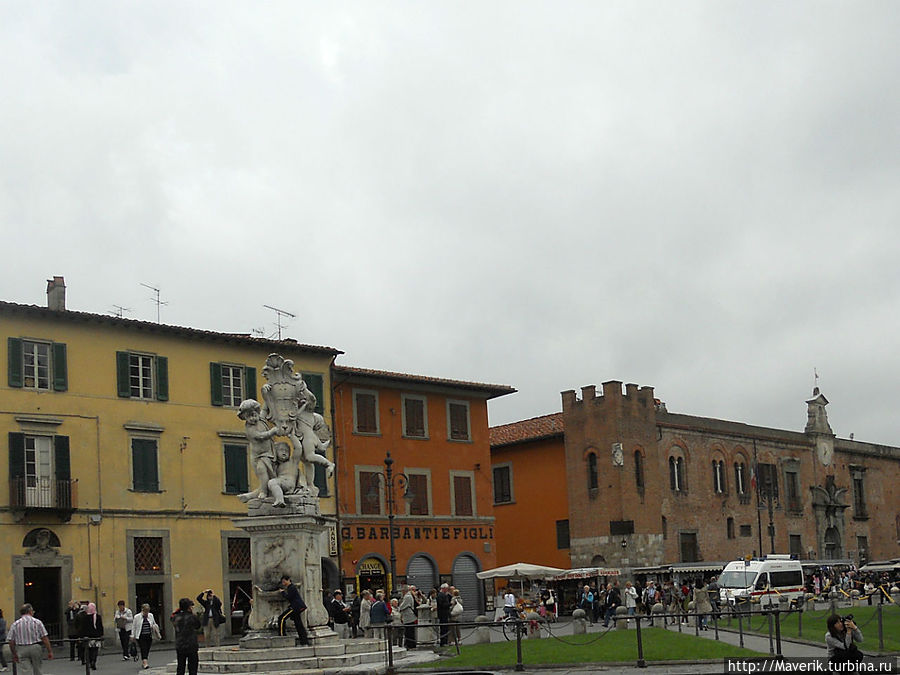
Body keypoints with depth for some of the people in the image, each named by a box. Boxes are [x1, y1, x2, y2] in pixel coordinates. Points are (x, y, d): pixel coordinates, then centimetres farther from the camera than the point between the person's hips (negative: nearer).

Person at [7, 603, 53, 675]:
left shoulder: (15, 624, 2)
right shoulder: (37, 622, -1)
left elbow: (11, 642, 3)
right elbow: (45, 638, -3)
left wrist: (14, 654, 17)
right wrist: (50, 651, 4)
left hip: (22, 650, 0)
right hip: (35, 648, 0)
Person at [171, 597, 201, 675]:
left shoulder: (176, 617, -1)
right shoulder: (192, 617, -13)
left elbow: (171, 617, 23)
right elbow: (198, 626, 4)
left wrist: (178, 611, 13)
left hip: (179, 647, 4)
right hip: (191, 647, -4)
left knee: (180, 669, 11)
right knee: (192, 668, 2)